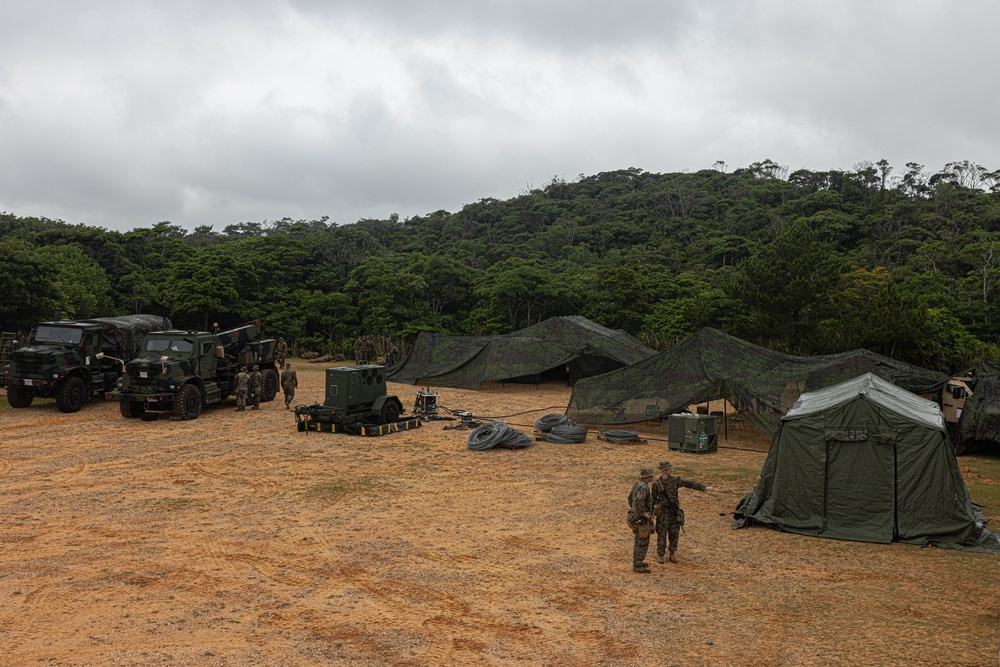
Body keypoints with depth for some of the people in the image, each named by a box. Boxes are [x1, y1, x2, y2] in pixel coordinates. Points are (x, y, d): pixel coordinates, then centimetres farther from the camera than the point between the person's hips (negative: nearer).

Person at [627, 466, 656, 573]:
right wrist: (643, 513, -25)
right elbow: (639, 501, -39)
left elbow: (630, 498, 21)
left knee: (639, 541, 20)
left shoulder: (637, 484, 8)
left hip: (636, 516, 10)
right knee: (642, 542, -1)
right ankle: (637, 566, 5)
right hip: (641, 519, -10)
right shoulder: (643, 487, -23)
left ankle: (637, 562, 29)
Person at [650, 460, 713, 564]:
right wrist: (651, 514, 2)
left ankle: (672, 554, 23)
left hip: (674, 512, 3)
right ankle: (660, 554, 18)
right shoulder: (656, 484, -9)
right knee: (662, 534, 3)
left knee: (674, 534, 8)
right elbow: (653, 500, -1)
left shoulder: (675, 480, -1)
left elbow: (690, 484, -7)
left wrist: (704, 487, -18)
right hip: (663, 513, -3)